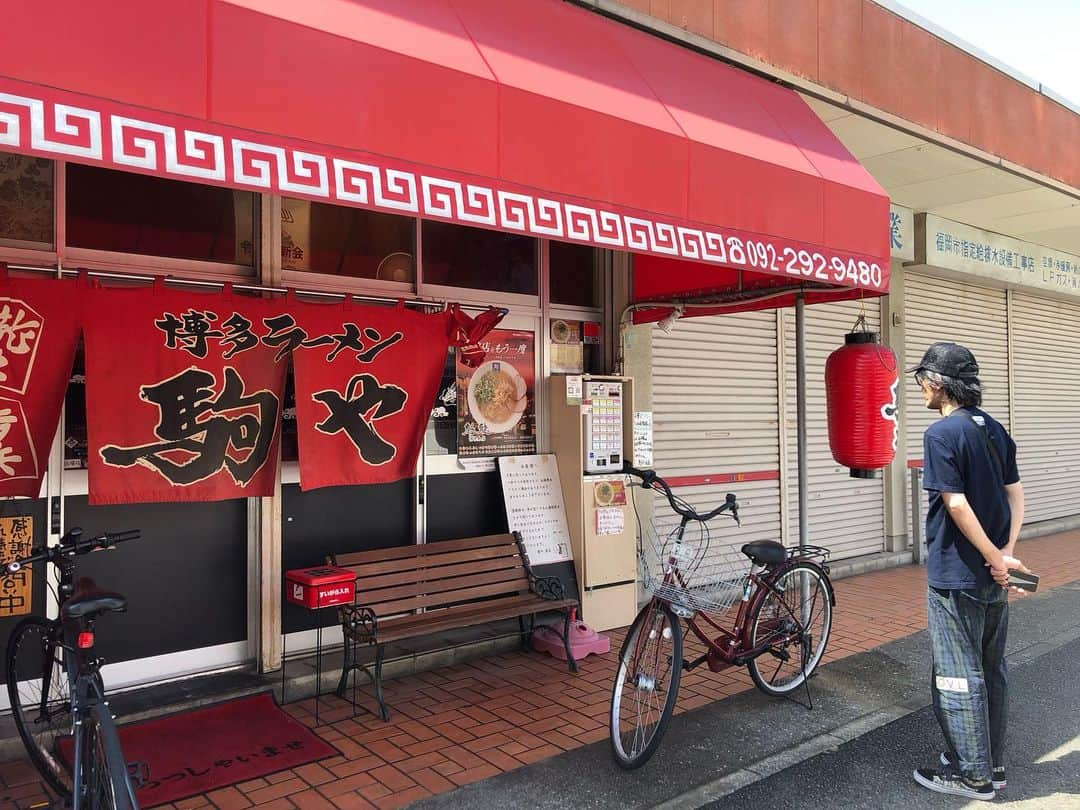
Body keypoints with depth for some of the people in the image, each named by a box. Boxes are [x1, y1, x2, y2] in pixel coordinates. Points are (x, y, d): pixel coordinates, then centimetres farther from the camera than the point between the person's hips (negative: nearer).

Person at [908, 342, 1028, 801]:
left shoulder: (941, 433, -18)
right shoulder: (994, 428, 7)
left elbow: (957, 505, -23)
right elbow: (1015, 492, 5)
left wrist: (997, 558, -15)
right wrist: (1007, 552, -3)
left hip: (956, 578, -8)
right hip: (994, 579, 8)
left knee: (958, 677, 4)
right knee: (990, 671, 18)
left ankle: (972, 776, 15)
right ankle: (992, 764, 30)